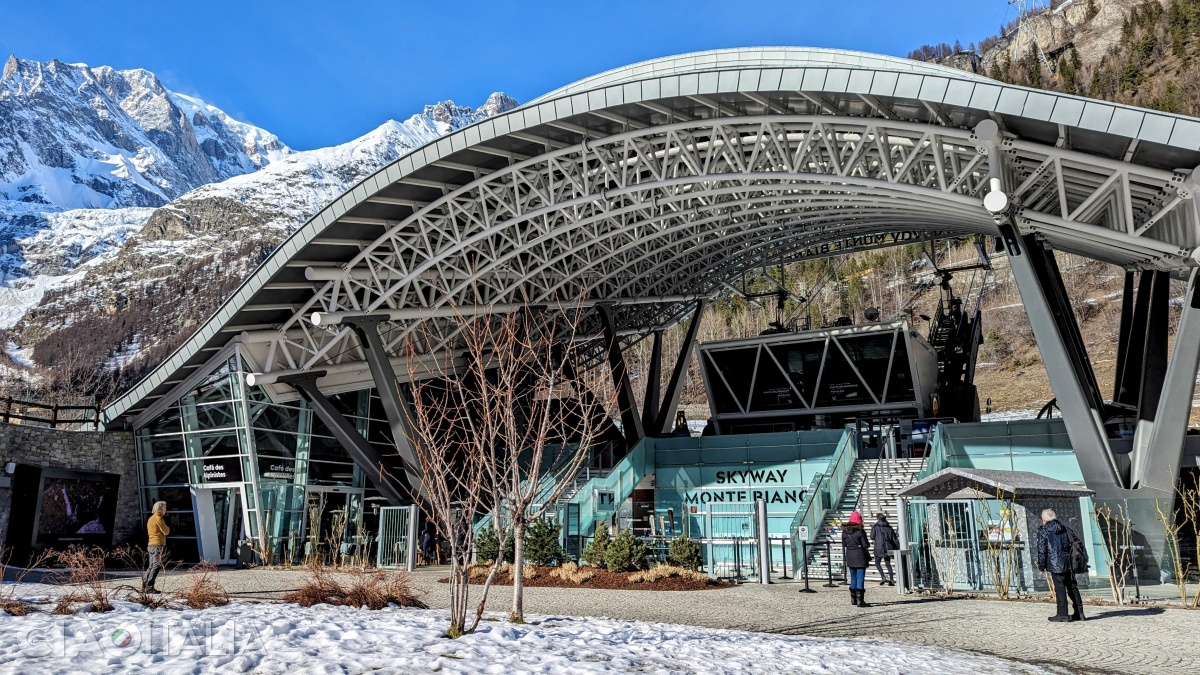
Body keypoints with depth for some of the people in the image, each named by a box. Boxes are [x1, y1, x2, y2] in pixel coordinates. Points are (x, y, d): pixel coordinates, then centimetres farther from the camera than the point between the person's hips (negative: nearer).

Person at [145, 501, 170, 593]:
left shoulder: (150, 519, 18)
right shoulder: (158, 518, -11)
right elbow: (166, 531, -13)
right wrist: (168, 528, 9)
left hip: (150, 544, 9)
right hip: (158, 545, -9)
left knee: (151, 566, 14)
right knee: (156, 567, -8)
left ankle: (145, 585, 11)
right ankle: (149, 587, -12)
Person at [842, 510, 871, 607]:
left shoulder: (844, 532, 2)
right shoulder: (860, 532, -15)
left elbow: (844, 545, 8)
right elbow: (866, 545, -12)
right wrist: (869, 544, 8)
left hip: (850, 557, 5)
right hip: (860, 556, -5)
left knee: (853, 578, 17)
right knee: (860, 578, -3)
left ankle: (853, 599, 23)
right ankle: (860, 601, -5)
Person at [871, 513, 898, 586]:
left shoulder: (875, 526, -5)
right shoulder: (889, 527, 6)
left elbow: (872, 537, -3)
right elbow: (895, 539, 6)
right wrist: (898, 549, 9)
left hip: (879, 548, -4)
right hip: (888, 548, 4)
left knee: (877, 563, 10)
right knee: (888, 564, 13)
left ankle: (883, 577, -8)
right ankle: (892, 580, 7)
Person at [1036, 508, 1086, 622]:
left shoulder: (1043, 531, -3)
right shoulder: (1065, 529, 14)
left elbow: (1041, 550, -7)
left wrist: (1041, 566, 1)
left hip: (1056, 564, -6)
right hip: (1069, 563, 6)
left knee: (1060, 588, -3)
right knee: (1072, 587, 12)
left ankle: (1062, 614, -3)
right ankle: (1079, 613, 15)